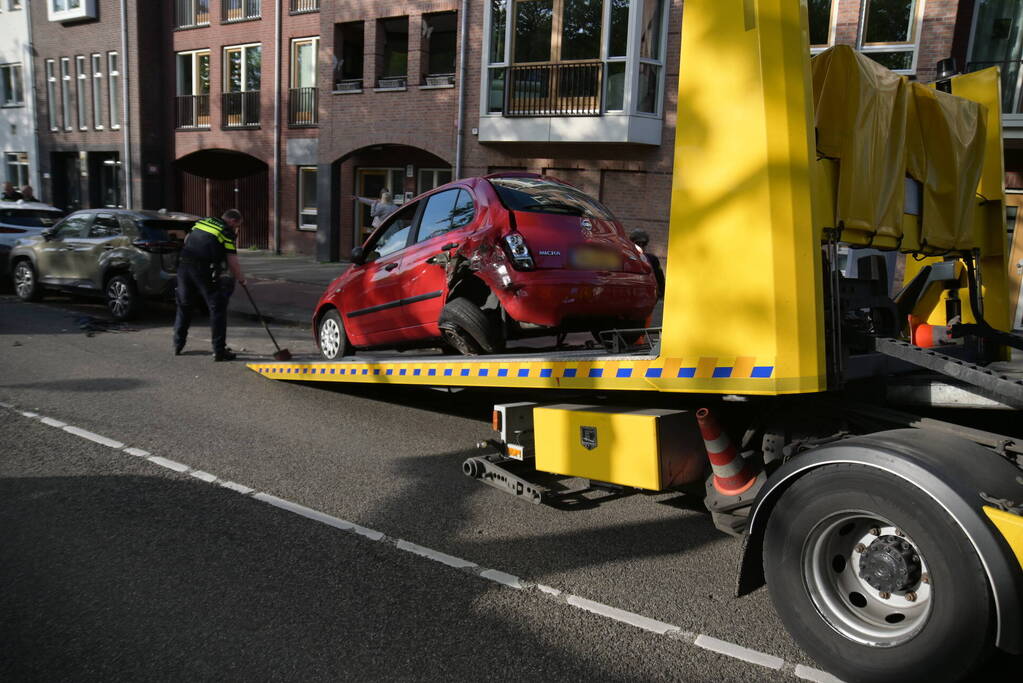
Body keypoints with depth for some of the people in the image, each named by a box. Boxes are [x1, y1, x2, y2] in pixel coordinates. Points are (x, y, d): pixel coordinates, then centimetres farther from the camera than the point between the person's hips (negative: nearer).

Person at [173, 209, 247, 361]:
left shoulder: (202, 221, 18)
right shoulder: (227, 232, 0)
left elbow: (186, 239, 24)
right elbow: (232, 262, -4)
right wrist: (240, 279, 9)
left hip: (184, 265, 7)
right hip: (204, 270, -6)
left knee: (183, 306, 20)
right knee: (217, 309, 1)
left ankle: (178, 345, 30)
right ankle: (219, 351, 0)